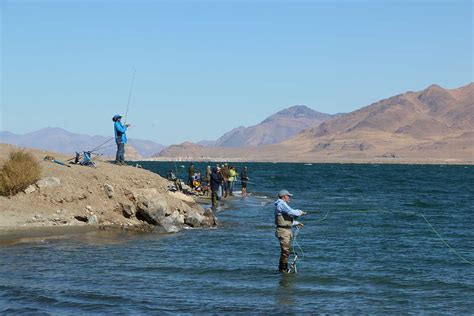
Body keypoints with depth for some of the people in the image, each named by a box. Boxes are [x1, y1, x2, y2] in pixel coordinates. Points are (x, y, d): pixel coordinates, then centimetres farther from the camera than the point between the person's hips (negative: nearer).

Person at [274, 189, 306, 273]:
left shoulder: (282, 205, 22)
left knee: (287, 249, 16)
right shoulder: (281, 204, -13)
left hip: (287, 231, 11)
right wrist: (300, 212, -5)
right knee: (285, 250, -10)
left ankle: (282, 268, 24)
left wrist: (296, 223, 21)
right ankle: (283, 269, -6)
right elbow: (291, 212, -22)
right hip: (283, 231, -11)